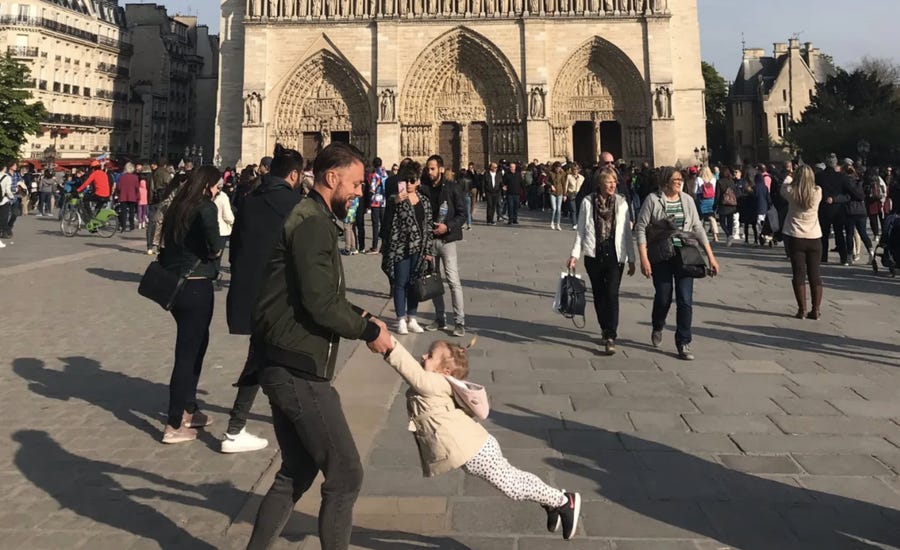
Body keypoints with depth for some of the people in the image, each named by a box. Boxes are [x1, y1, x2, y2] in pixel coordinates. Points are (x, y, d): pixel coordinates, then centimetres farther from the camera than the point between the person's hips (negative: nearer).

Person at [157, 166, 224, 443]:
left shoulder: (177, 207, 11)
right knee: (188, 351, 0)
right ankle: (174, 426, 7)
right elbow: (214, 246, -27)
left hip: (175, 283, 8)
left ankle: (188, 410, 31)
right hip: (197, 286, -8)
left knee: (196, 343, 21)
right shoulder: (206, 207, -12)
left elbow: (167, 243, 11)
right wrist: (215, 250, -7)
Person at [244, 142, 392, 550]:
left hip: (289, 367, 11)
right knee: (345, 475, 0)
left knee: (296, 474, 19)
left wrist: (359, 316, 7)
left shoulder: (313, 219, 18)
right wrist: (368, 331, -9)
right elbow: (320, 303, -21)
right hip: (298, 369, -11)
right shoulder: (312, 222, -15)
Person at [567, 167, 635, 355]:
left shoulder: (621, 202, 2)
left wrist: (631, 259, 6)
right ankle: (605, 329, 30)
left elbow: (627, 232, 6)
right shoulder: (588, 202, -1)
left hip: (615, 255, -1)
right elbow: (581, 230, 4)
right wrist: (575, 254, -3)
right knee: (599, 295, 11)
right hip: (594, 255, 1)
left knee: (612, 294, -11)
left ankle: (610, 337, -10)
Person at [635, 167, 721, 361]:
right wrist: (644, 258, -16)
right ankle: (658, 328, 38)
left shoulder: (687, 199, 4)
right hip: (661, 257, -2)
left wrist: (711, 256, 5)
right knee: (663, 298, 6)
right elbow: (640, 228, -8)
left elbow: (697, 228, 8)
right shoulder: (653, 200, -6)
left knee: (685, 301, -3)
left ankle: (683, 343, 9)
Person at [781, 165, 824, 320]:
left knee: (799, 273, 1)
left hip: (795, 238, -2)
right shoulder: (817, 192, -5)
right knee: (815, 274, 7)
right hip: (814, 238, 2)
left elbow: (783, 187, 12)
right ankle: (816, 310, 9)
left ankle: (802, 310, 1)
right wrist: (807, 174, 30)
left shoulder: (791, 192, -9)